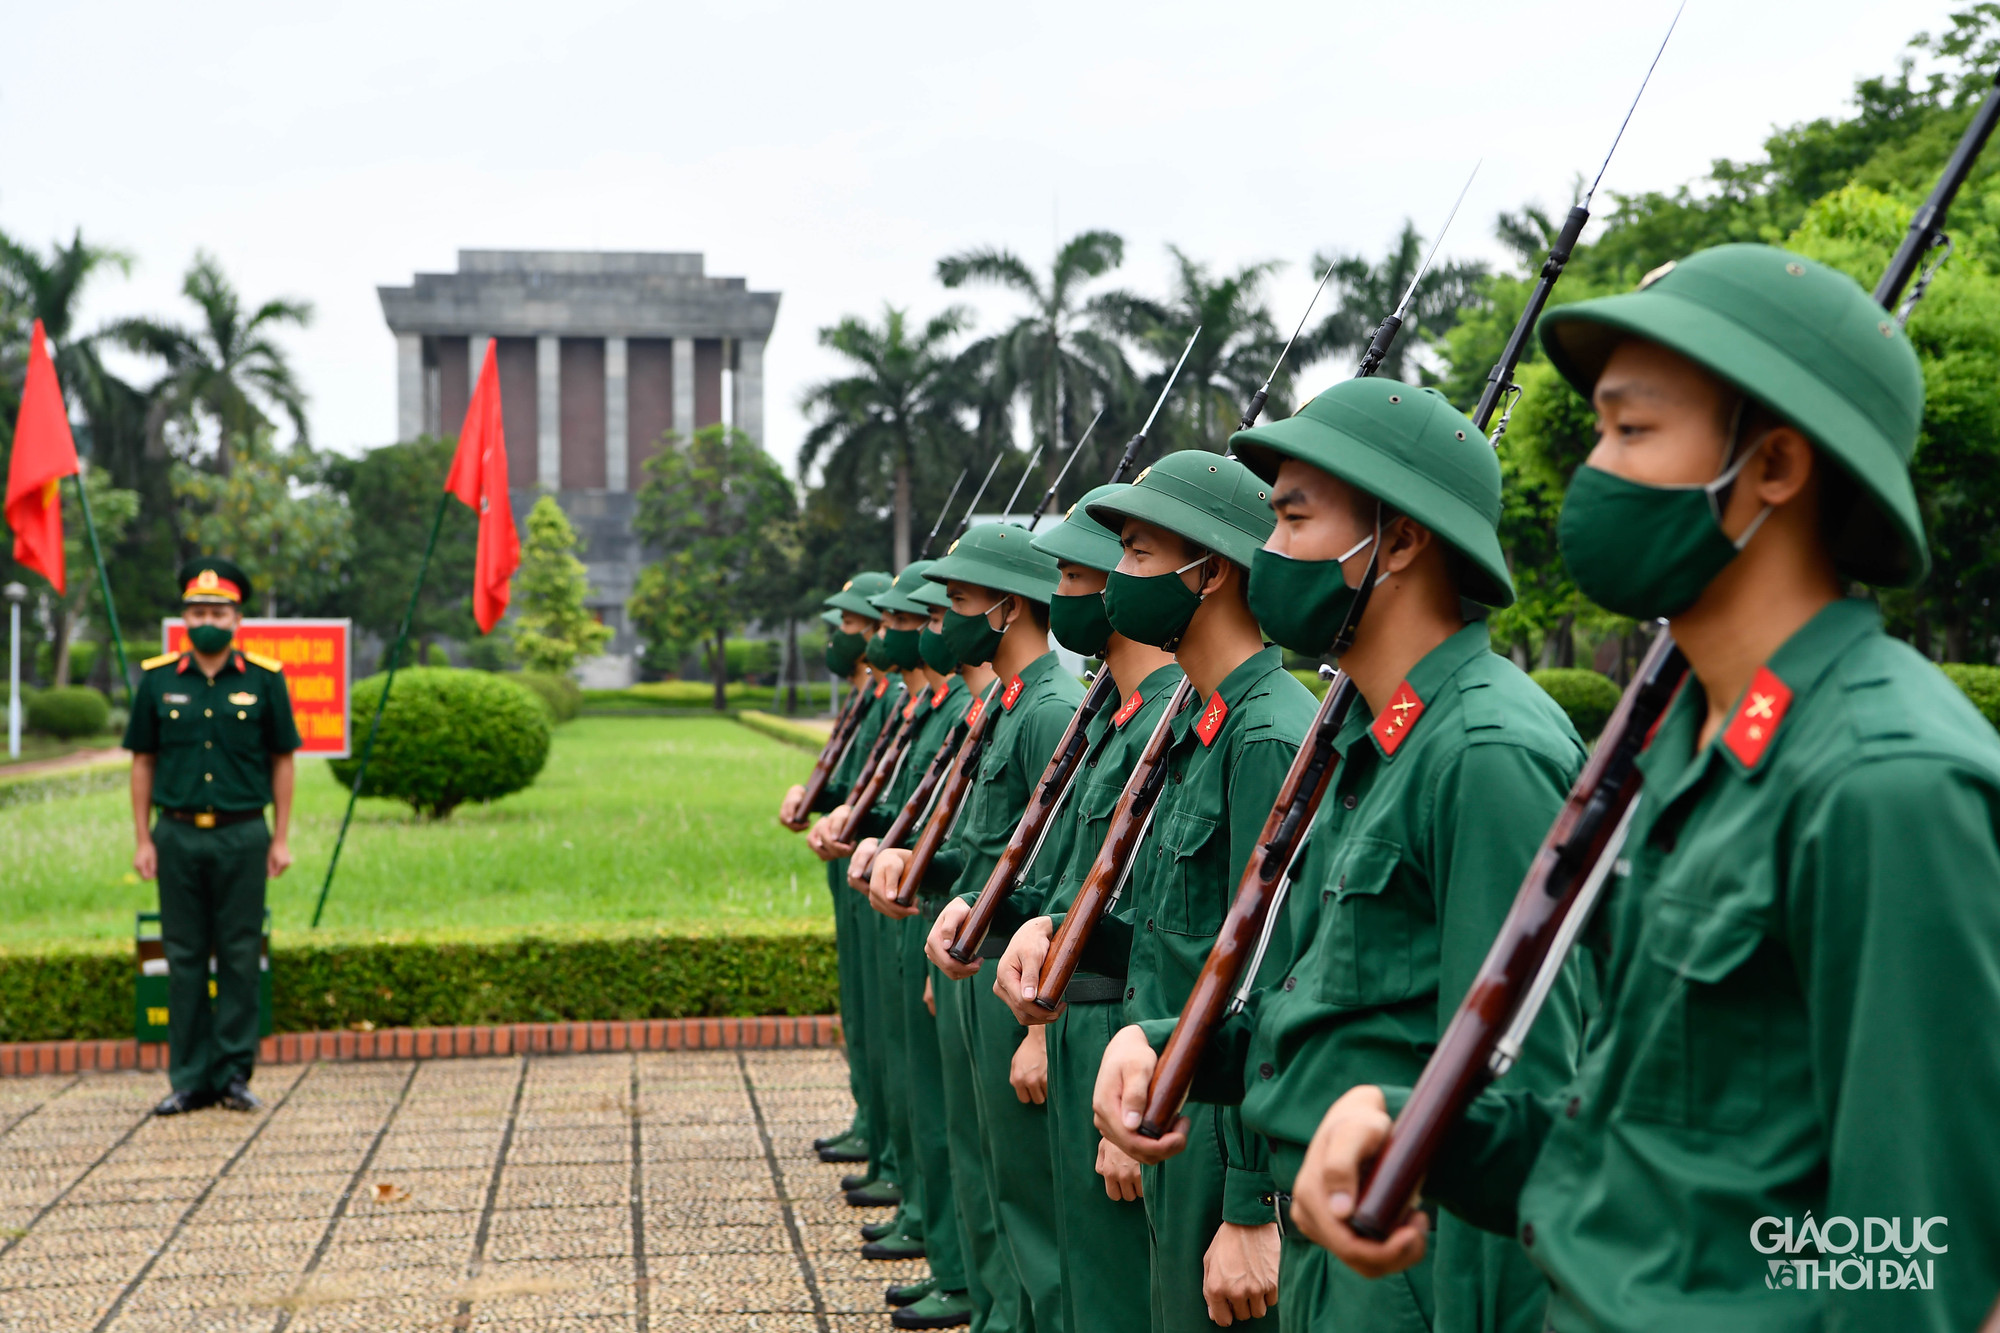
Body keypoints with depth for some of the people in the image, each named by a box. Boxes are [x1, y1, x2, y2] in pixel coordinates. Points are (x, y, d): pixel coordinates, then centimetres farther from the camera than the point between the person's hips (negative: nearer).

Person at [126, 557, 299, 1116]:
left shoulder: (264, 680, 1)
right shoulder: (158, 681, 4)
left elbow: (282, 760, 5)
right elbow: (143, 762, 9)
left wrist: (281, 839, 1)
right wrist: (142, 839, 3)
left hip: (242, 836, -1)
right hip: (178, 836, 1)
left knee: (240, 956, 3)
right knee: (184, 958, 5)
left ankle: (235, 1073, 12)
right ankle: (189, 1078, 12)